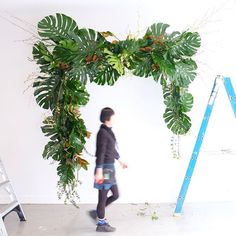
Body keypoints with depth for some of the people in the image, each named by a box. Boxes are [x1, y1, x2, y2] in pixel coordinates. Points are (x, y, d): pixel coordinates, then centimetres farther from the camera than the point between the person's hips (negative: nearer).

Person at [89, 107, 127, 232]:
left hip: (110, 168, 9)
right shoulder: (102, 132, -17)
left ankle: (96, 212, 29)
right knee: (103, 197, 4)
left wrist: (120, 161, 32)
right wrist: (99, 171, -23)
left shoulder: (108, 131, 10)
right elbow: (100, 153, -21)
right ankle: (101, 224, 18)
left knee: (115, 195, 16)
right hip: (105, 168, -9)